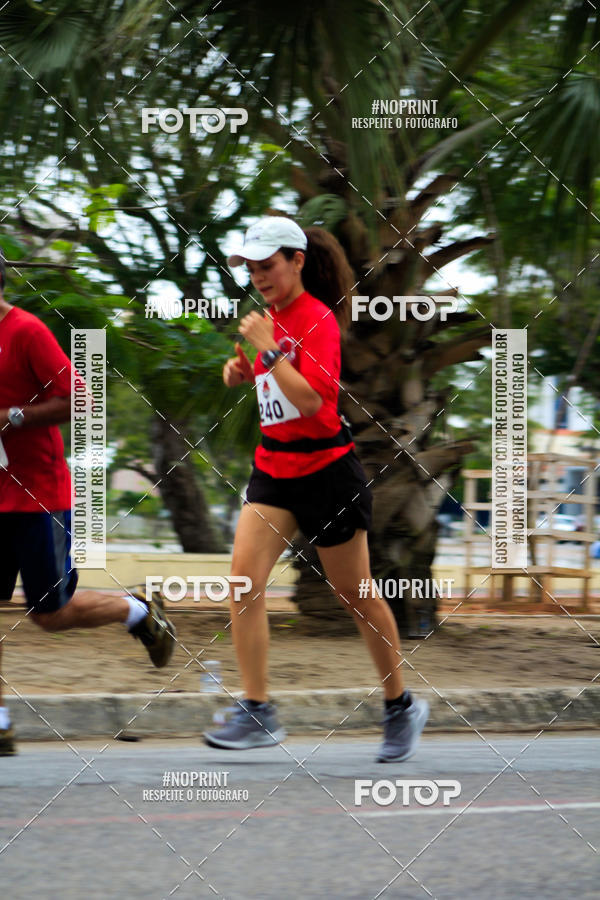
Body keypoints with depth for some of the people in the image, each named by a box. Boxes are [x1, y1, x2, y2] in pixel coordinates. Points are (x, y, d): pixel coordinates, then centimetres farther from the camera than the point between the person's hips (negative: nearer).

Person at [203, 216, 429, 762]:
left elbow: (310, 398, -26)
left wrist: (268, 348, -24)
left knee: (355, 594, 6)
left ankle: (401, 708, 24)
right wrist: (244, 371, 6)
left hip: (325, 468, -7)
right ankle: (257, 713, -13)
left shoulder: (317, 318, -15)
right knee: (245, 573, -13)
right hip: (274, 467, 7)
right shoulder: (273, 317, 9)